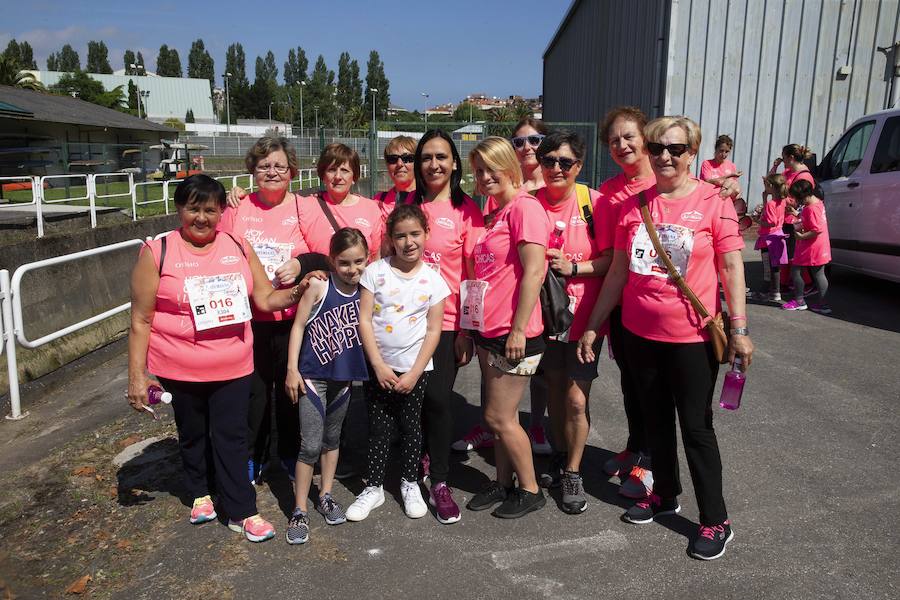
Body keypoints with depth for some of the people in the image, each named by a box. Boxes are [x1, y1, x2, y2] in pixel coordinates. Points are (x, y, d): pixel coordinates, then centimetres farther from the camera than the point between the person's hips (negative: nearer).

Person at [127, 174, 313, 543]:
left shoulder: (239, 248, 1)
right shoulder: (157, 253, -8)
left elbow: (266, 299, 3)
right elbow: (141, 320, -6)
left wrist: (297, 291, -16)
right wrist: (137, 376, -7)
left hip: (233, 367, 1)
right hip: (181, 370, -1)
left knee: (232, 437, 8)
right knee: (193, 435, 19)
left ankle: (241, 512, 20)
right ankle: (200, 493, 43)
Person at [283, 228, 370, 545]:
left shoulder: (364, 290, -1)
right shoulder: (319, 287, -14)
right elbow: (298, 325, -10)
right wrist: (292, 369, -12)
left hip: (343, 376, 5)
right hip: (313, 375, -5)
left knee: (332, 438, 18)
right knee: (310, 445, -3)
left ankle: (326, 495, 35)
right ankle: (299, 511, 10)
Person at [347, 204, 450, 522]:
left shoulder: (433, 280, -3)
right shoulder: (375, 272, -4)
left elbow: (433, 331, -3)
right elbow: (364, 320, -6)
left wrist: (413, 373, -9)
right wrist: (378, 365, -11)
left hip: (415, 366, 0)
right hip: (379, 365, 0)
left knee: (410, 425, 11)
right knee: (379, 427, 9)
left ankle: (410, 483, 29)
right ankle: (374, 486, 24)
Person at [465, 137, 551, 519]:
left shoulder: (524, 207, -13)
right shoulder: (495, 212, 15)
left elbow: (534, 271, -19)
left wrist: (518, 330, -20)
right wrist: (473, 327, 18)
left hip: (514, 333, -9)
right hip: (489, 330, 9)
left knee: (499, 418, 0)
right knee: (496, 415, 15)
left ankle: (530, 490, 18)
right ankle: (503, 483, 30)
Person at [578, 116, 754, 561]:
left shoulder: (713, 202, -7)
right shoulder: (634, 205, 3)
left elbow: (731, 268, -6)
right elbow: (618, 271, 7)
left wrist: (739, 329, -14)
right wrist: (593, 325, 7)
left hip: (692, 337, -4)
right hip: (639, 333, 4)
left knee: (696, 427, 4)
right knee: (655, 419, 17)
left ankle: (715, 521, 20)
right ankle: (665, 494, 37)